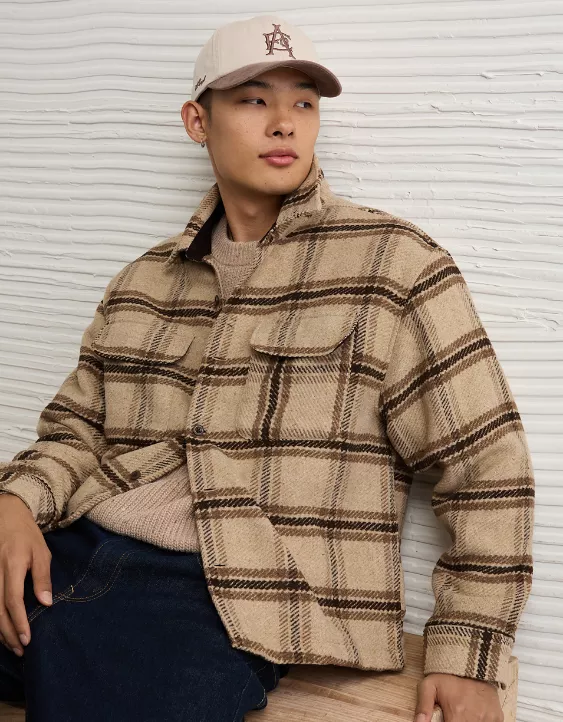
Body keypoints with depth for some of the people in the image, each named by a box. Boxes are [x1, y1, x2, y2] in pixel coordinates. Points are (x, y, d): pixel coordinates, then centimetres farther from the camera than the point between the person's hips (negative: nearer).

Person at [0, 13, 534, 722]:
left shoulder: (393, 264, 2)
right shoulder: (145, 280, 18)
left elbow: (486, 462, 0)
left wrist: (467, 655, -3)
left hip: (222, 594, -3)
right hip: (69, 553, 4)